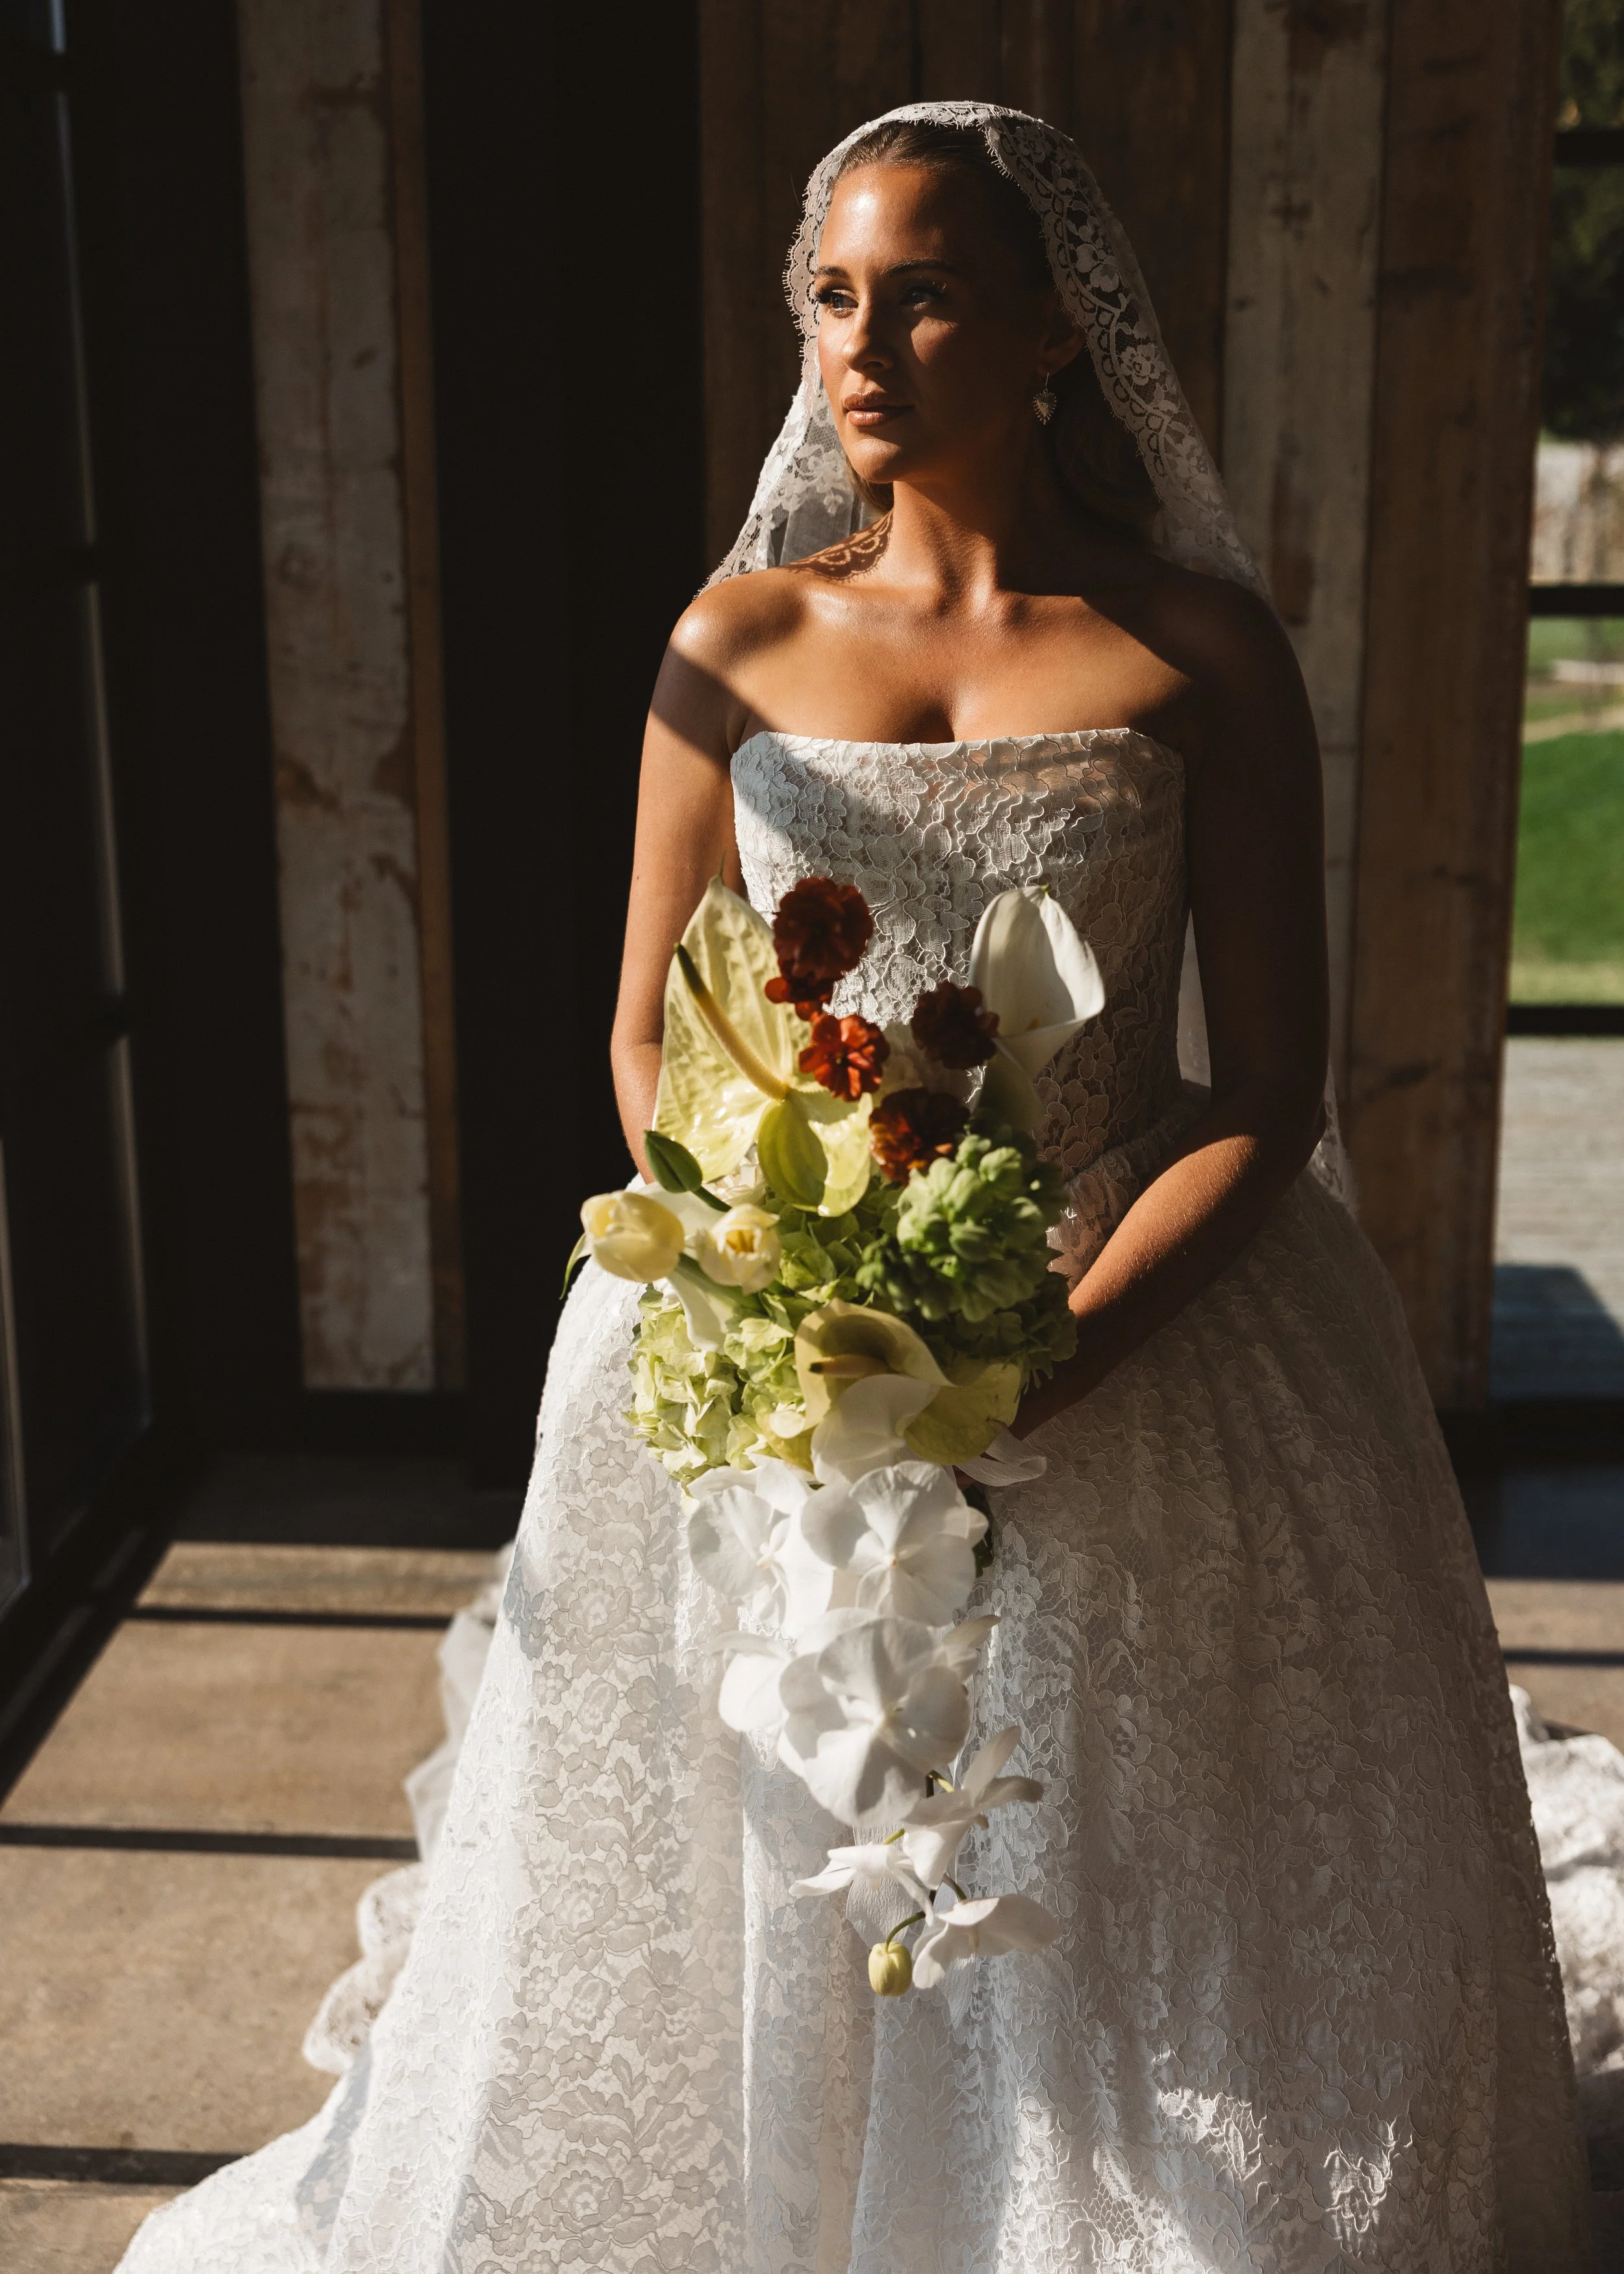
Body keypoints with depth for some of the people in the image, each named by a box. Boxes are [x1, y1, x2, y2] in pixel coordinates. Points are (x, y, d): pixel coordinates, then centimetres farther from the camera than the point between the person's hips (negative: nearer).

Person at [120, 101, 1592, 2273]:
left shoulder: (1200, 645, -3)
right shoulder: (743, 633, 3)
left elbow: (1272, 1085, -5)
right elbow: (651, 1040, 5)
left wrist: (1047, 1360, -18)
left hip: (1146, 1330, -1)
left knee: (1139, 1912, 8)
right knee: (751, 1900, 13)